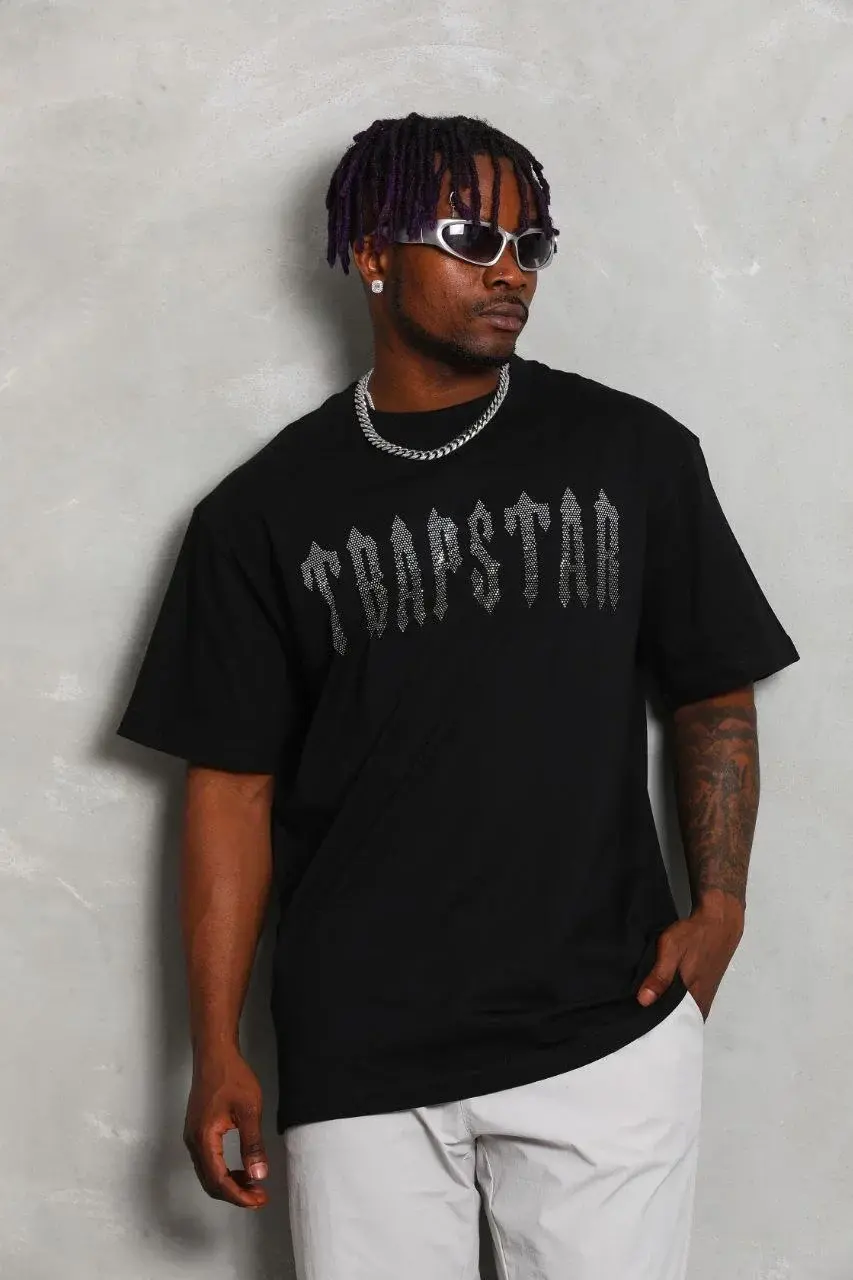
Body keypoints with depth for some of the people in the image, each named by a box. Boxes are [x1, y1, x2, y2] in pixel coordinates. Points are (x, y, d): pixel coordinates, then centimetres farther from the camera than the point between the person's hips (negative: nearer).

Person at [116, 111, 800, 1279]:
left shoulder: (632, 454, 4)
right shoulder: (265, 513, 3)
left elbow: (713, 699, 10)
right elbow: (234, 783, 4)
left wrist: (720, 906, -5)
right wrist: (216, 1049, 1)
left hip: (607, 1037, 0)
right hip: (360, 1060, 0)